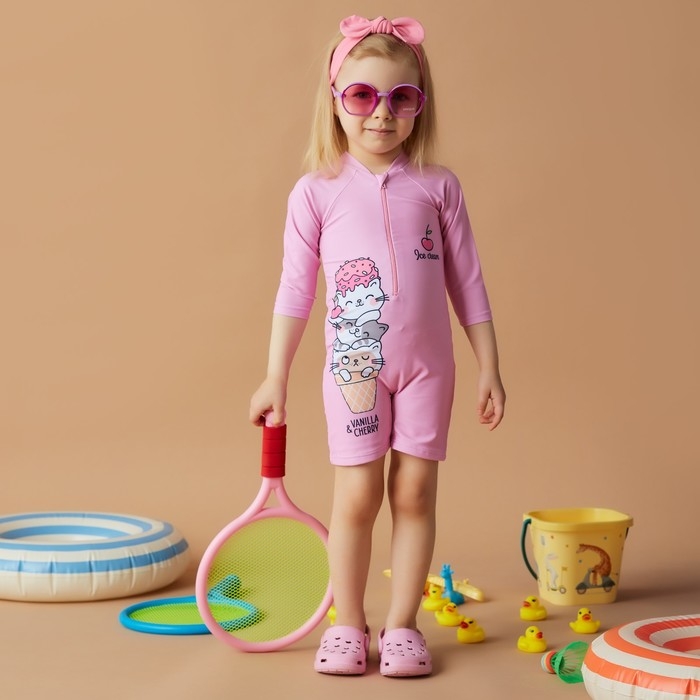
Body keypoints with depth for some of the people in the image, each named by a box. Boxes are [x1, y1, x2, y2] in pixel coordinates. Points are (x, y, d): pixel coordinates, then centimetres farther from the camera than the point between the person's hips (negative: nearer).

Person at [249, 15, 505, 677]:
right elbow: (295, 289, 2)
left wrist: (489, 368, 5)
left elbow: (467, 282, 7)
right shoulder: (317, 192, -1)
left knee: (414, 494, 4)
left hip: (427, 366, 1)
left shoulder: (437, 187, 2)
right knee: (356, 497, 1)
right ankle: (347, 627, 16)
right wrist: (275, 378, 2)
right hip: (354, 366, -1)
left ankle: (401, 625, 15)